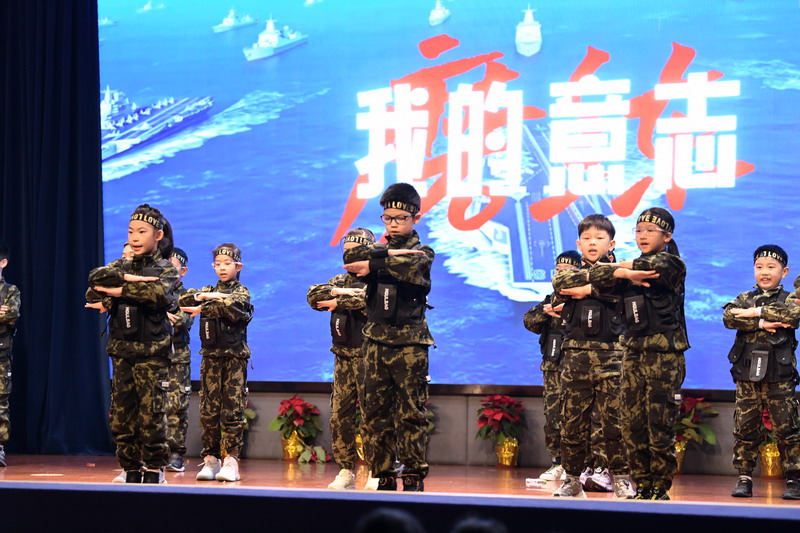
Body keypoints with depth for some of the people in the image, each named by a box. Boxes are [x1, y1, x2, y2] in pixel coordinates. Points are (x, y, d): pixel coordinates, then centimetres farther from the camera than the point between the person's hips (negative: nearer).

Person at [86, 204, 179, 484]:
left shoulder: (166, 270, 0)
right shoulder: (122, 266, 13)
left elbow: (159, 294, -21)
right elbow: (96, 277, -7)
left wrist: (119, 290, -15)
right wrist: (128, 278, -20)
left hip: (152, 352, -5)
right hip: (121, 350, 5)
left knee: (151, 416, -7)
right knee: (121, 416, 4)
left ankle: (154, 471, 4)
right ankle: (131, 471, 13)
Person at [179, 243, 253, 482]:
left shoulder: (241, 292, 2)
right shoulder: (208, 290, 16)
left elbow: (232, 307, -19)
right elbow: (184, 300, 2)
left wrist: (203, 307, -12)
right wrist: (205, 296, -13)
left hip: (235, 358, -4)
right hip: (210, 357, 4)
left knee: (232, 411, -5)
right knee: (209, 411, 2)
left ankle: (231, 461, -6)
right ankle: (210, 459, 6)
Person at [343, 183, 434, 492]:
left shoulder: (421, 253, 5)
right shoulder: (378, 249, 15)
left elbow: (410, 268, -20)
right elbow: (351, 257, -8)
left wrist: (374, 264, -15)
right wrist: (389, 254, -17)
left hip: (410, 342, -4)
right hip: (376, 340, 4)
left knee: (411, 413, -4)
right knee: (376, 411, 2)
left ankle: (414, 476, -1)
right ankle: (384, 476, 7)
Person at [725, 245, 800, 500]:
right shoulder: (744, 299, 12)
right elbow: (729, 317, -8)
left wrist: (757, 312, -16)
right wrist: (761, 323, -18)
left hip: (779, 375, -2)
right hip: (747, 373, 2)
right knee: (744, 427, 3)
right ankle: (744, 478, 9)